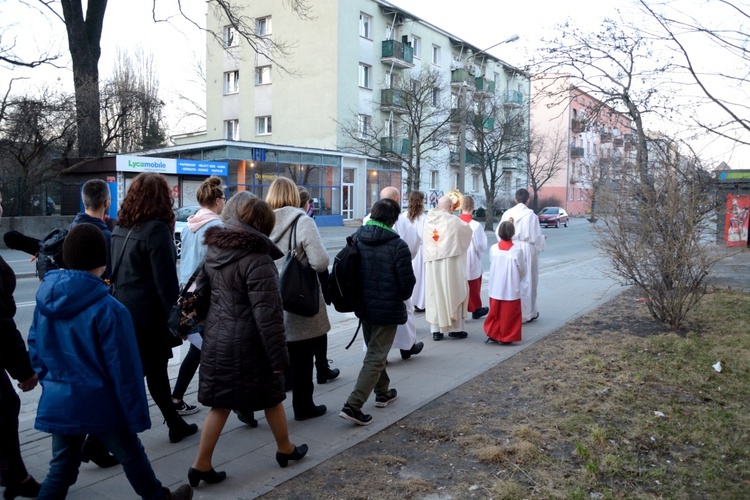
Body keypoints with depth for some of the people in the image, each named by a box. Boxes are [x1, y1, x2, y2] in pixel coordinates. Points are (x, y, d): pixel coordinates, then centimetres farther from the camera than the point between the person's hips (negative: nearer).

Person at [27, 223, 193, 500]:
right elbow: (124, 370, -18)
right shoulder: (108, 309, -22)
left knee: (61, 468, 17)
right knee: (132, 457, 16)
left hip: (58, 403, 5)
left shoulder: (45, 302, -2)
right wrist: (137, 416, -9)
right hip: (101, 404, -5)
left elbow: (35, 349, 9)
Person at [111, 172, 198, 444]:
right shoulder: (156, 229, -17)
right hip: (148, 315, -8)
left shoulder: (120, 227, 7)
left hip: (123, 309, 8)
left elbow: (116, 270, 15)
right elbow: (166, 281, -18)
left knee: (156, 369, 16)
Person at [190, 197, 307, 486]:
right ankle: (285, 450, 34)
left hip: (217, 338, 6)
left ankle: (201, 465, 18)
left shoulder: (215, 249, 4)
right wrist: (279, 357, -16)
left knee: (220, 404, 15)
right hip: (247, 344, -6)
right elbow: (267, 315, -21)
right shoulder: (257, 258, -20)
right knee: (271, 398, 15)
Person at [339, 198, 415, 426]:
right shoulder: (398, 245, -18)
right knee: (375, 358, 0)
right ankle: (353, 405, -6)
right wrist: (402, 297, 9)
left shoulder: (356, 239, -2)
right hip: (387, 309, -6)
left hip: (363, 306, 6)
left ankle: (383, 392, 38)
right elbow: (407, 282, -13)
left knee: (374, 350, 24)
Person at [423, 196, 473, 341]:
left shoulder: (428, 220, 1)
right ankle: (455, 329, 13)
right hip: (450, 263, -3)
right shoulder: (454, 221, -7)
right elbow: (468, 230, 12)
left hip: (432, 264, 4)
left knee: (434, 295, 8)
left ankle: (435, 330, 10)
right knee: (453, 294, 7)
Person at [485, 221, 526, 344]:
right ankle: (506, 337, 14)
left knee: (495, 312, 16)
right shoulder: (517, 251, -15)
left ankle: (492, 334, 20)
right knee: (509, 314, 8)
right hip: (511, 290, -3)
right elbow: (522, 270, -4)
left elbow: (491, 265, 4)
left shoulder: (493, 249, -7)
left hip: (495, 289, 3)